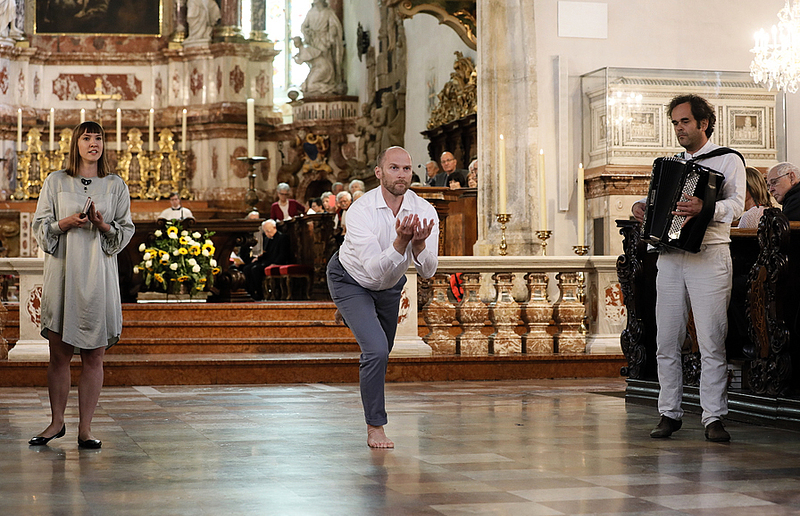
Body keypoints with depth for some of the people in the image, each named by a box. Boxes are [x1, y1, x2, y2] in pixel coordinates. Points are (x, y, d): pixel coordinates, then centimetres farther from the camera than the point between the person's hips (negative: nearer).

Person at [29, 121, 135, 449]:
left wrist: (105, 226, -11)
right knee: (59, 353, 2)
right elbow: (40, 226, 7)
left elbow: (126, 232, 9)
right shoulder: (56, 182, 8)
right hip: (63, 272, 0)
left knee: (94, 356, -1)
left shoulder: (116, 185, 9)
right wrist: (66, 223, -12)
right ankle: (56, 422, 15)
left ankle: (85, 428, 6)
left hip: (98, 274, 0)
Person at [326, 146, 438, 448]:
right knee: (376, 350, -23)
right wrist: (400, 242, -53)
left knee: (383, 348, 28)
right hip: (351, 279, -5)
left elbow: (427, 271, -27)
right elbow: (375, 271, -40)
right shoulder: (361, 211, -33)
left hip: (390, 284, 5)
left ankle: (350, 316, 63)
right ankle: (374, 427, -8)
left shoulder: (424, 211, -23)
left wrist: (420, 243, -46)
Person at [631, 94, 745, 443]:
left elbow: (735, 204, -11)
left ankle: (714, 417, -3)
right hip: (669, 258, 5)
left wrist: (705, 208, -31)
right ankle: (670, 414, 10)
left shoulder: (728, 161, 3)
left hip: (709, 258, -5)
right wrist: (640, 206, 5)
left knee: (711, 343, -7)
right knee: (666, 342, 3)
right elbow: (657, 200, 29)